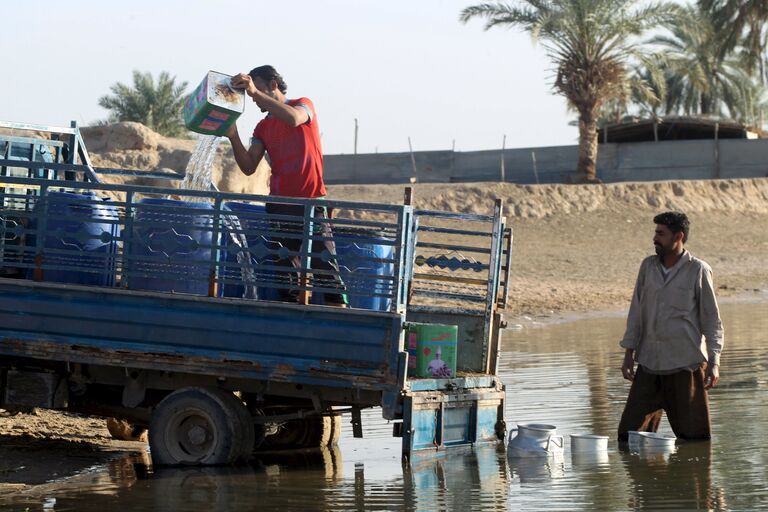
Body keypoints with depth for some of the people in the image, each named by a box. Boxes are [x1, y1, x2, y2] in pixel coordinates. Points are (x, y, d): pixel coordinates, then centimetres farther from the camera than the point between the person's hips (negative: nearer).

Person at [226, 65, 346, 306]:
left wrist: (256, 92, -25)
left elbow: (293, 119, -21)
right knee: (284, 271, 1)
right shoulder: (262, 128, 17)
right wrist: (233, 137, -9)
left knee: (325, 267, -10)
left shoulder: (303, 105, 5)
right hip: (279, 206, 5)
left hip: (312, 202, -5)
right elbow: (248, 167, 6)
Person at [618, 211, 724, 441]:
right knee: (629, 433, 1)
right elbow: (636, 312, 13)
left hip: (685, 364, -4)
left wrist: (714, 362, -9)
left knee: (693, 435, 1)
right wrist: (629, 353, 8)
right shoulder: (648, 266, 9)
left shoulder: (698, 270, -4)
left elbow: (712, 319, -2)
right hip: (649, 362, 4)